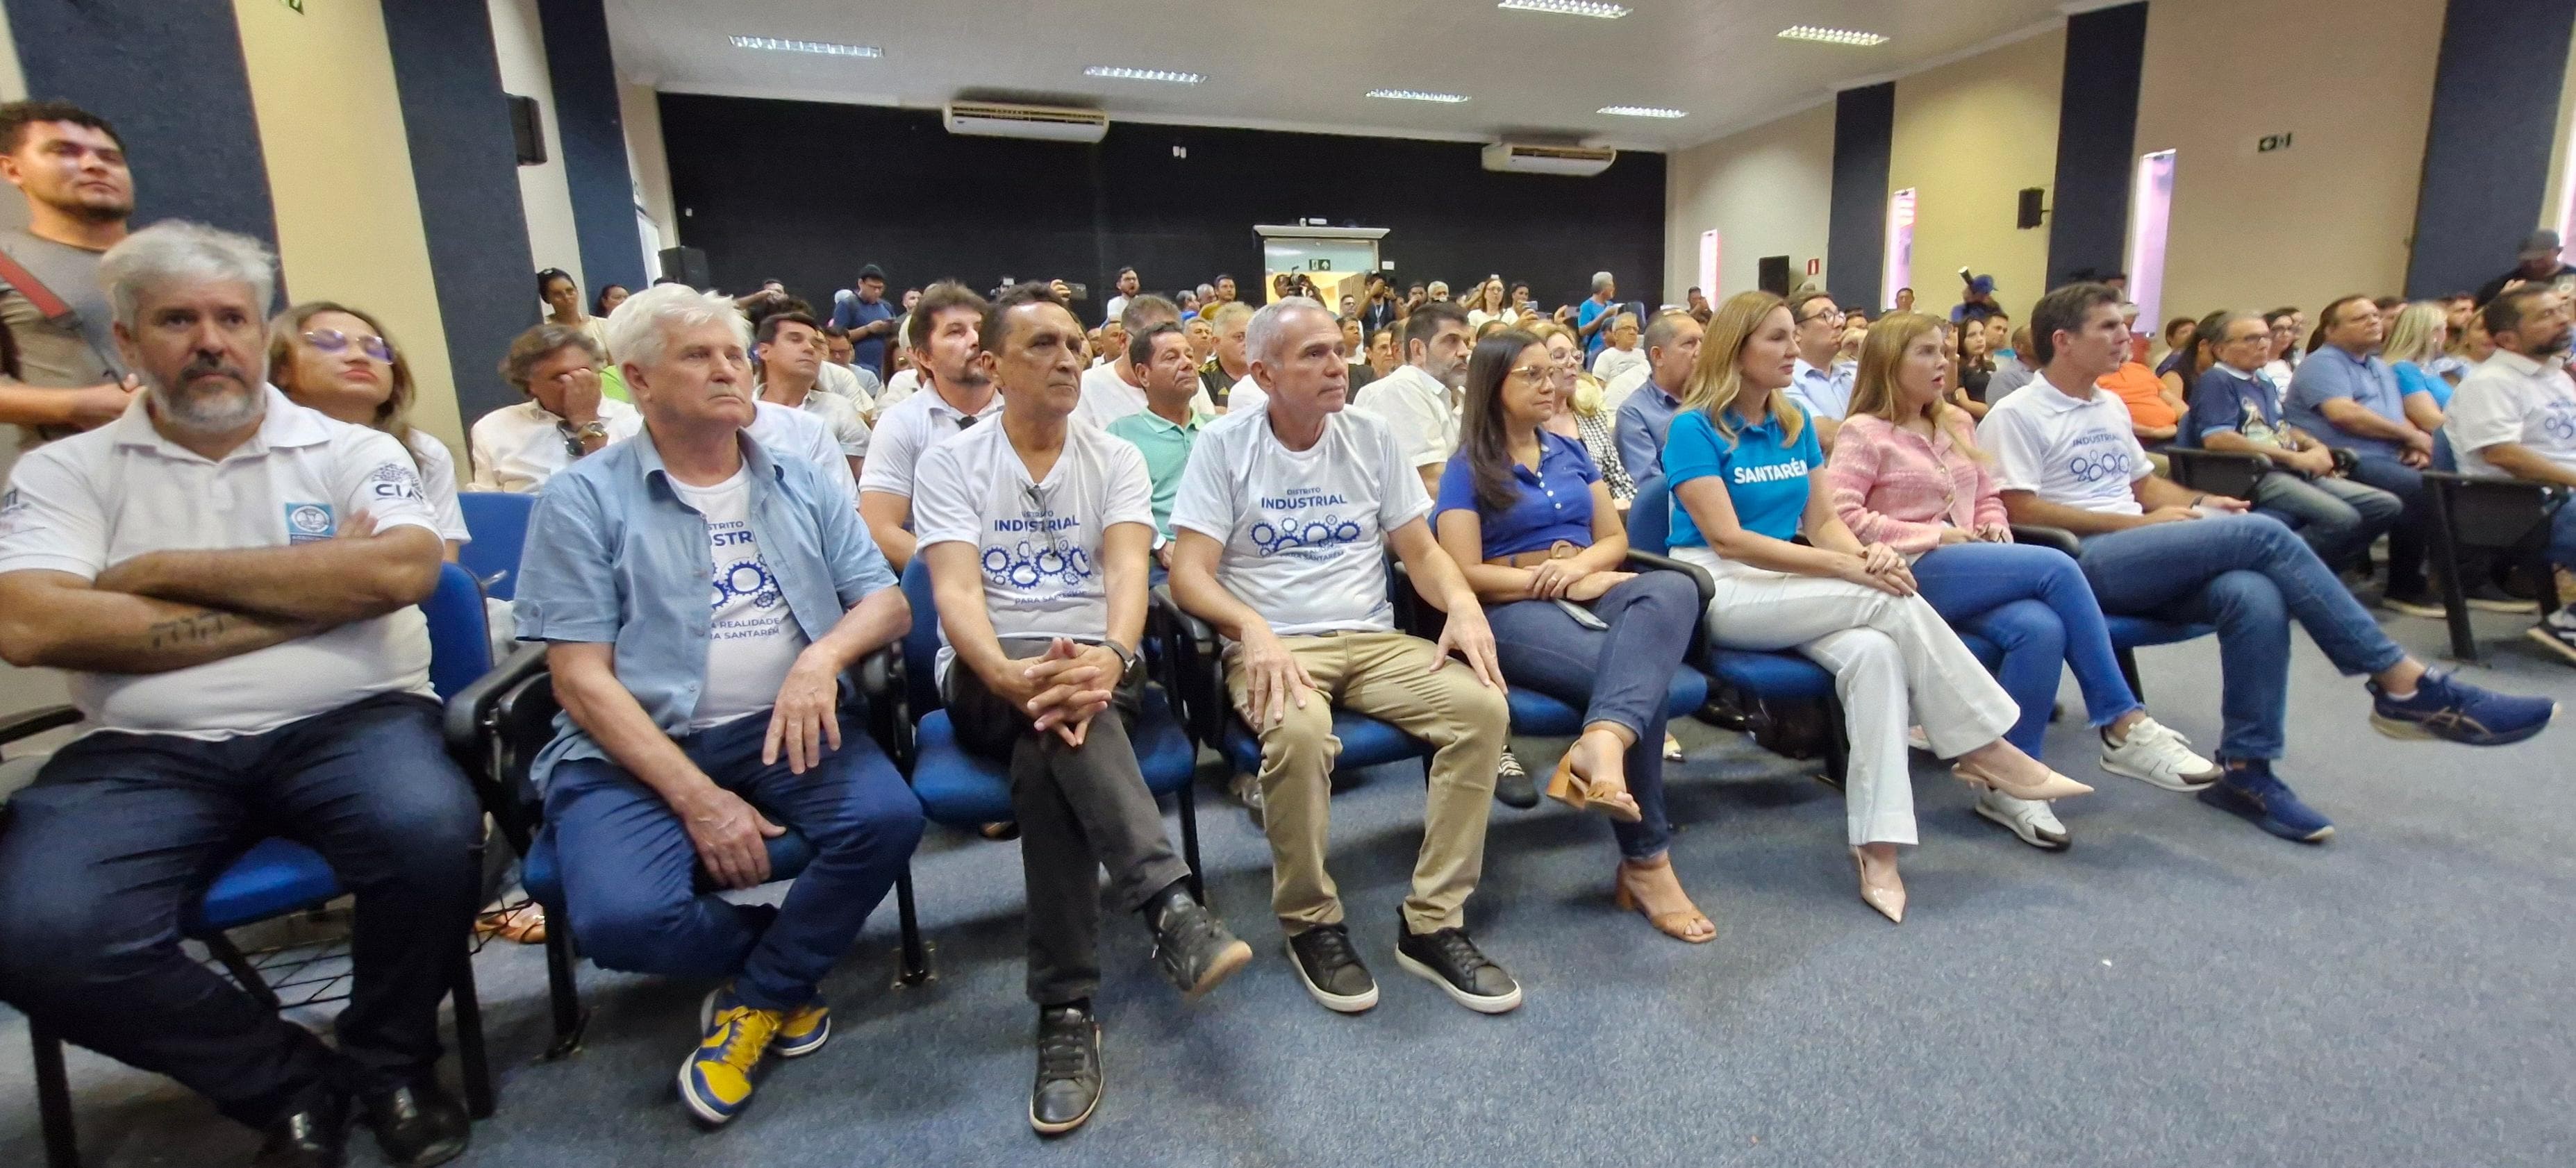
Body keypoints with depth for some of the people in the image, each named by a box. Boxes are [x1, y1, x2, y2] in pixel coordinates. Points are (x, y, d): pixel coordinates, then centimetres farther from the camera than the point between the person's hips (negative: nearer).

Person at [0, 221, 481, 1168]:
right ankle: (291, 1082, 2)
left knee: (432, 833, -31)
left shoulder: (351, 451, 7)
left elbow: (402, 570, -13)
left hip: (347, 724, -1)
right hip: (148, 754, 2)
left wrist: (167, 568, -6)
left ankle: (389, 1062, 0)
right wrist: (311, 595, -9)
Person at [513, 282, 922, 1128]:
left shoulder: (800, 486, 12)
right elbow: (581, 677, -6)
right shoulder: (584, 499, 1)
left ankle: (757, 995, 3)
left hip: (785, 726, 3)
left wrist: (824, 654, -17)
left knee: (887, 818, -25)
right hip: (635, 746, -2)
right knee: (622, 917, -28)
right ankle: (790, 958, 6)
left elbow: (888, 603, 7)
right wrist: (697, 797, -16)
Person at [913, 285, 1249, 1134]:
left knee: (1051, 746, -34)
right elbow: (956, 593, -12)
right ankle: (1170, 906, -44)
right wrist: (1011, 673, -36)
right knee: (1053, 721, -37)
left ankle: (1067, 1009, -32)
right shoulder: (948, 464, 3)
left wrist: (1111, 658, -36)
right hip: (986, 682, -1)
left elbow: (1128, 569, -12)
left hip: (1097, 669, 1)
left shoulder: (1116, 459, 6)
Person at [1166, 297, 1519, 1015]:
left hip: (1374, 640, 4)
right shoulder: (1224, 446, 2)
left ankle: (1432, 925, -10)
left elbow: (1422, 552, 12)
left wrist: (1462, 602, -10)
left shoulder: (1371, 438, 11)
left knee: (1483, 708, -23)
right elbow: (1188, 572, -6)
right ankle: (1311, 924, -9)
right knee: (1299, 731, -37)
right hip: (1274, 647, -3)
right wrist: (1254, 629, -25)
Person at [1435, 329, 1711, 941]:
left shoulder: (1571, 452, 22)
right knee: (1637, 678, -32)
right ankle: (1645, 861, -21)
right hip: (1515, 609, -5)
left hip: (1592, 590, 5)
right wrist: (1559, 583, -12)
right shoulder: (1467, 468, 5)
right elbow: (1466, 574, -5)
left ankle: (1602, 742, -54)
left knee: (1674, 588, -31)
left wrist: (1581, 566, -6)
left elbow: (1616, 539, 18)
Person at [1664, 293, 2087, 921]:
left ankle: (1877, 844, -27)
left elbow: (1823, 521, 10)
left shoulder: (1796, 425, 12)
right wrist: (1849, 567, -21)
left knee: (1873, 652, -26)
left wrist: (1866, 550, -14)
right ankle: (1990, 750, -7)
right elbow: (1727, 540, -17)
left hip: (1784, 588, 6)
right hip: (1716, 591, -6)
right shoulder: (1694, 429, -9)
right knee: (1894, 603, -22)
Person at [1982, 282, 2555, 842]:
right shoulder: (2017, 414, -4)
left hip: (2138, 562, 7)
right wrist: (2137, 522, -12)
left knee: (2254, 595, -24)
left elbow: (2145, 483, 29)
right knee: (2264, 534, -21)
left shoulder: (2110, 407, 23)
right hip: (2082, 565, -7)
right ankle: (2404, 684, -12)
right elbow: (2019, 509, -14)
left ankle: (2246, 768, -15)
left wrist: (2197, 504, 6)